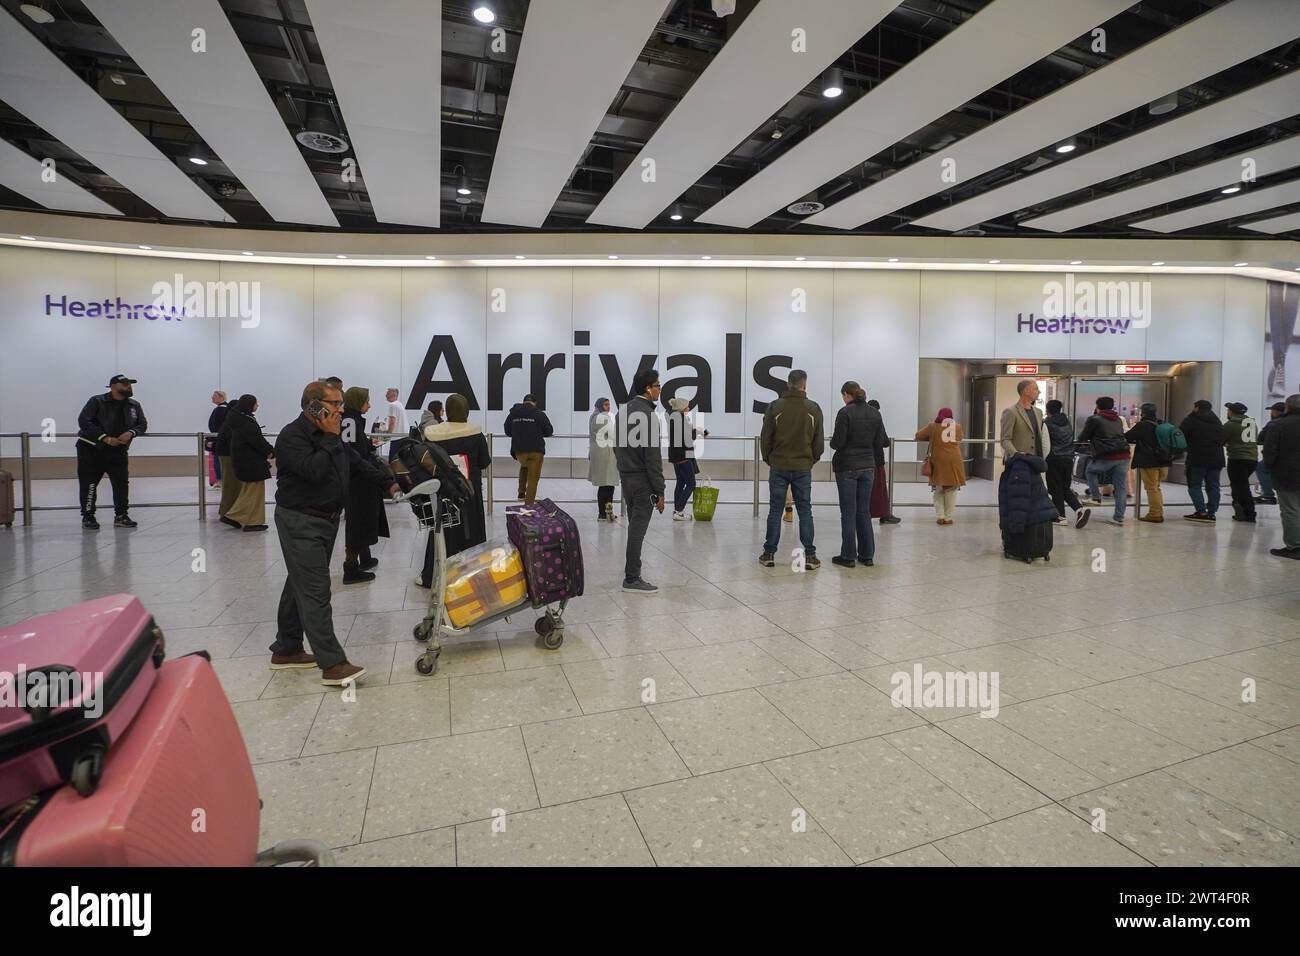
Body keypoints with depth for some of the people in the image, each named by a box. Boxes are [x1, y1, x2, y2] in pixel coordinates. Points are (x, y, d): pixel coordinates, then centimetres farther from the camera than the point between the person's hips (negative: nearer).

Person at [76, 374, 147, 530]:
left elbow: (142, 424, 7)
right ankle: (87, 517, 8)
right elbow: (83, 421, -16)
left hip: (118, 451, 4)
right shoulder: (97, 401, -9)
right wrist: (105, 438, -24)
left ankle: (121, 516, 10)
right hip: (91, 449, -4)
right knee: (89, 484, -2)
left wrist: (131, 433, -16)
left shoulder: (134, 405, 5)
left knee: (122, 483, -1)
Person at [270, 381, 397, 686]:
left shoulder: (328, 435, 12)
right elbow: (314, 470, -28)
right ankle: (333, 665, -10)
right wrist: (330, 438, -18)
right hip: (300, 523, -9)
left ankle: (286, 651, 29)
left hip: (326, 520, 9)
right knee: (315, 591, -10)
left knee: (300, 586, 17)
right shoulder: (292, 436, -15)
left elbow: (357, 464, 18)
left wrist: (387, 483, 11)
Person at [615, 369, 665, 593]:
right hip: (643, 481, -9)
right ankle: (632, 579, 4)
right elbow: (653, 456, -18)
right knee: (637, 530, -3)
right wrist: (660, 491, -15)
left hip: (626, 478, 9)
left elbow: (617, 446, 15)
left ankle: (632, 574, 21)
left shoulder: (623, 411, 11)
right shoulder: (648, 414, -16)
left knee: (635, 528, 15)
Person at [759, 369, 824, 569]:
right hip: (803, 468, 0)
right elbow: (819, 442, 1)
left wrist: (769, 460, 13)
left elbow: (765, 439, -2)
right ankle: (810, 556, 7)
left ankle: (769, 554, 11)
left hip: (778, 467, 0)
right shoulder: (814, 408, -2)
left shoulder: (775, 407, -5)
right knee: (805, 511, 7)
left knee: (775, 511, 7)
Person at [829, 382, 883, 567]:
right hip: (867, 466, 5)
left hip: (847, 467, -5)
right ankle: (867, 555, 16)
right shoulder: (875, 413, 6)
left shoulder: (845, 412, -12)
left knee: (848, 512, 1)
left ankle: (848, 556, 5)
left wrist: (832, 442, 7)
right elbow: (879, 443, 6)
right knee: (864, 511, 12)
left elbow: (837, 442, -15)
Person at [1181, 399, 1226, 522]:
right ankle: (1212, 512, 7)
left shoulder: (1191, 419, -3)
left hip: (1198, 458, -6)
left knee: (1194, 484, -1)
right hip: (1216, 459, 6)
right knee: (1213, 485, 8)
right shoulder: (1217, 421, 19)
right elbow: (1223, 439, 20)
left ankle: (1201, 512, -10)